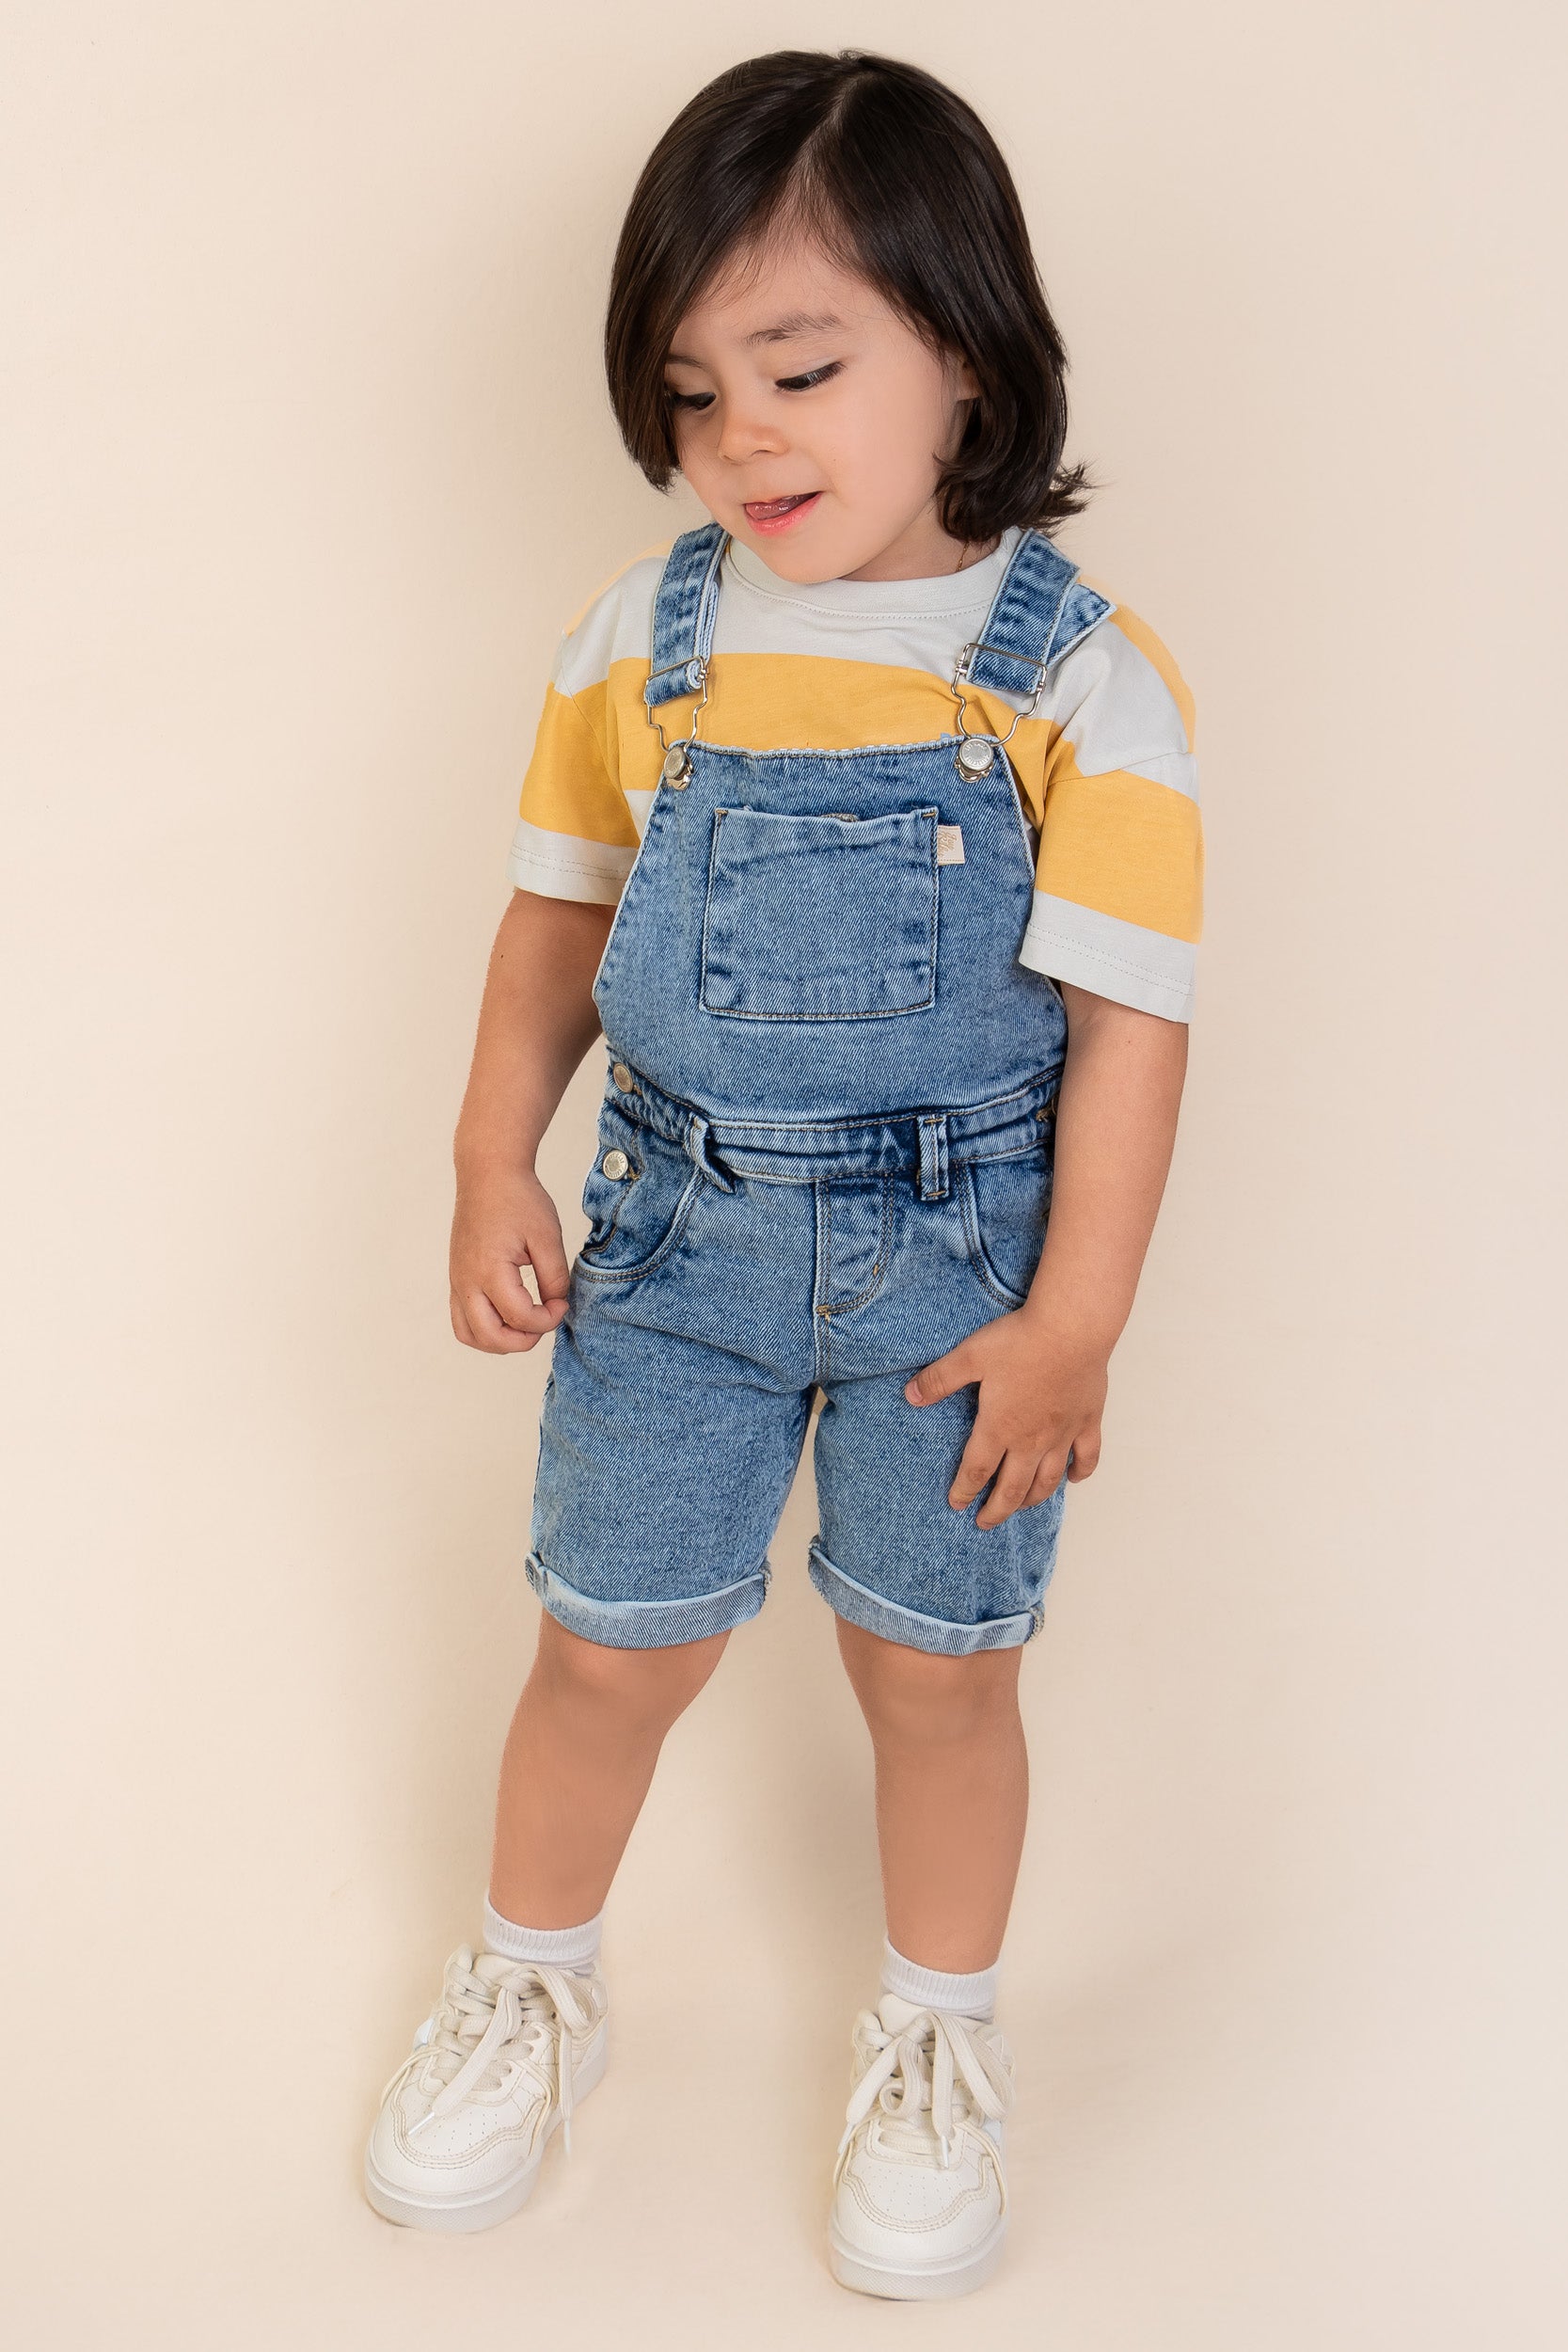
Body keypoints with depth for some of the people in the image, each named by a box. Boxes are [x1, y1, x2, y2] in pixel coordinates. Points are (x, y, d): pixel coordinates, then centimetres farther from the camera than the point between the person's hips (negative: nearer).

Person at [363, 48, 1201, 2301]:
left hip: (960, 1258, -2)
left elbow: (1128, 1016, -11)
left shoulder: (1085, 676, -13)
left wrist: (1072, 1319, -11)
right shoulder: (640, 638, -3)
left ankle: (937, 2041, 39)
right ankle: (532, 1985, 40)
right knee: (608, 1646, 13)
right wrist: (493, 1164, 1)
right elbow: (558, 917, 8)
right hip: (680, 1230, 3)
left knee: (937, 1667, 13)